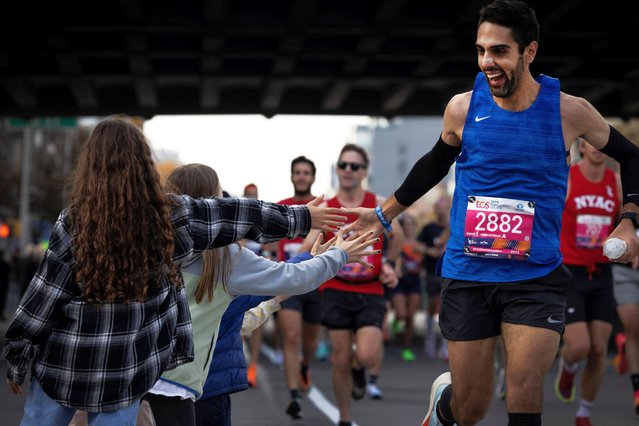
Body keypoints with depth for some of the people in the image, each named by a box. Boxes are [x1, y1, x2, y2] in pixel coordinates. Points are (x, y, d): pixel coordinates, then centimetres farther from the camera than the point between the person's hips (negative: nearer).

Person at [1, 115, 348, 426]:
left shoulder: (74, 223, -12)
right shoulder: (169, 215, -5)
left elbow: (42, 300, -8)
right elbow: (236, 215, 8)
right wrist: (302, 217, 22)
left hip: (65, 363, -2)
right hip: (126, 371, 2)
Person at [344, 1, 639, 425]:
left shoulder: (569, 111, -6)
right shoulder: (462, 108, -3)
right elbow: (435, 164, 17)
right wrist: (385, 214, 22)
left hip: (537, 278, -1)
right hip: (468, 276, 1)